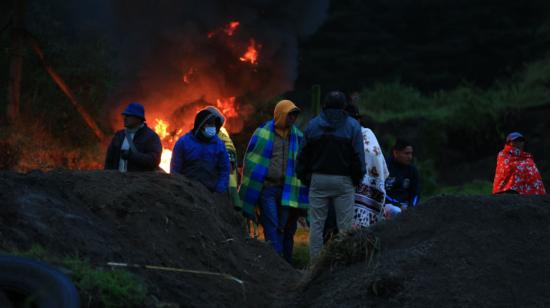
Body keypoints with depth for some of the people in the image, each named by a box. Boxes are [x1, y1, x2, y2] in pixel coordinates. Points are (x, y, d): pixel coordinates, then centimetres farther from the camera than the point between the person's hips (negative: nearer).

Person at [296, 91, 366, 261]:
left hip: (318, 179, 2)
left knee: (316, 224, 6)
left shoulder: (312, 124, 6)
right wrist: (358, 178, 5)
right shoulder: (353, 126, -1)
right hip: (343, 180, -2)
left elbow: (303, 155, 7)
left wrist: (304, 176, 14)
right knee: (345, 225, 0)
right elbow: (358, 156, -4)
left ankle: (315, 262, 6)